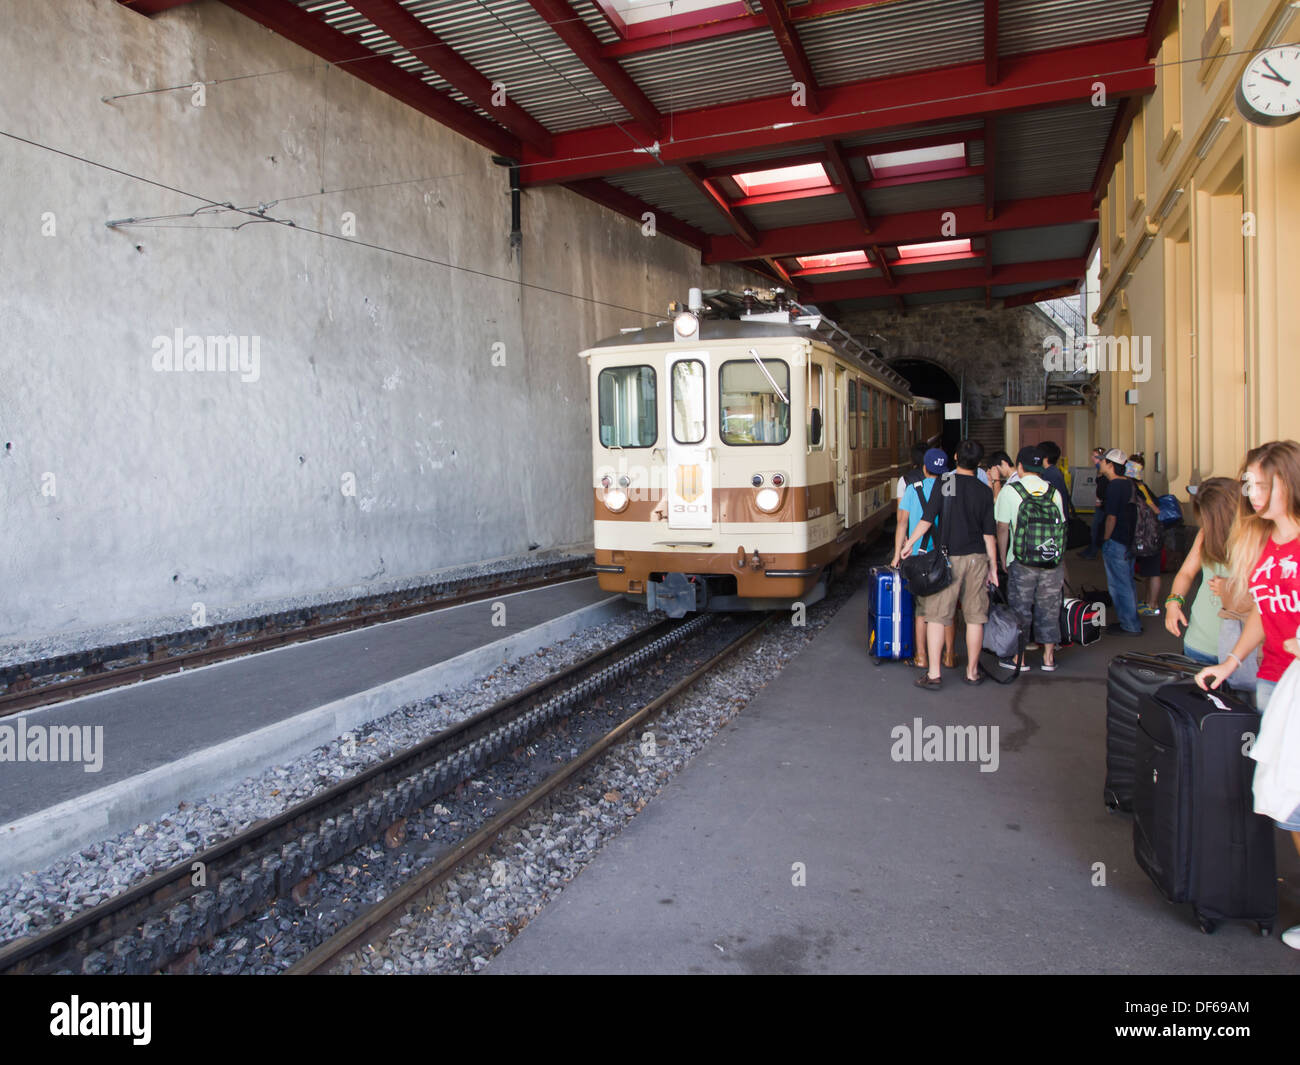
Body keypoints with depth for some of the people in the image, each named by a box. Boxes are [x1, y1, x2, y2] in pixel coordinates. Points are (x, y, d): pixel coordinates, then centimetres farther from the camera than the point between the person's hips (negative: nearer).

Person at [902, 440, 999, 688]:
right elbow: (989, 533, 3)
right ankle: (972, 672, 19)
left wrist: (909, 544, 5)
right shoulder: (984, 491, 2)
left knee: (936, 616, 1)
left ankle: (933, 674, -1)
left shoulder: (944, 485, -5)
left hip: (948, 558, -2)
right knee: (975, 617, 10)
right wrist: (993, 567, 9)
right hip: (976, 558, 2)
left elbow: (926, 520, -8)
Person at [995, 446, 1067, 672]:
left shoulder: (1010, 491, -5)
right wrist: (1059, 560, 18)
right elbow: (1062, 527, 9)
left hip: (1022, 564, -3)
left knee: (1019, 609, 7)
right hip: (1053, 563, 3)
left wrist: (1003, 560, 4)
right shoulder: (1054, 492, 5)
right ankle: (1049, 657, 17)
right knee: (1049, 608, 11)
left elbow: (1002, 528, -5)